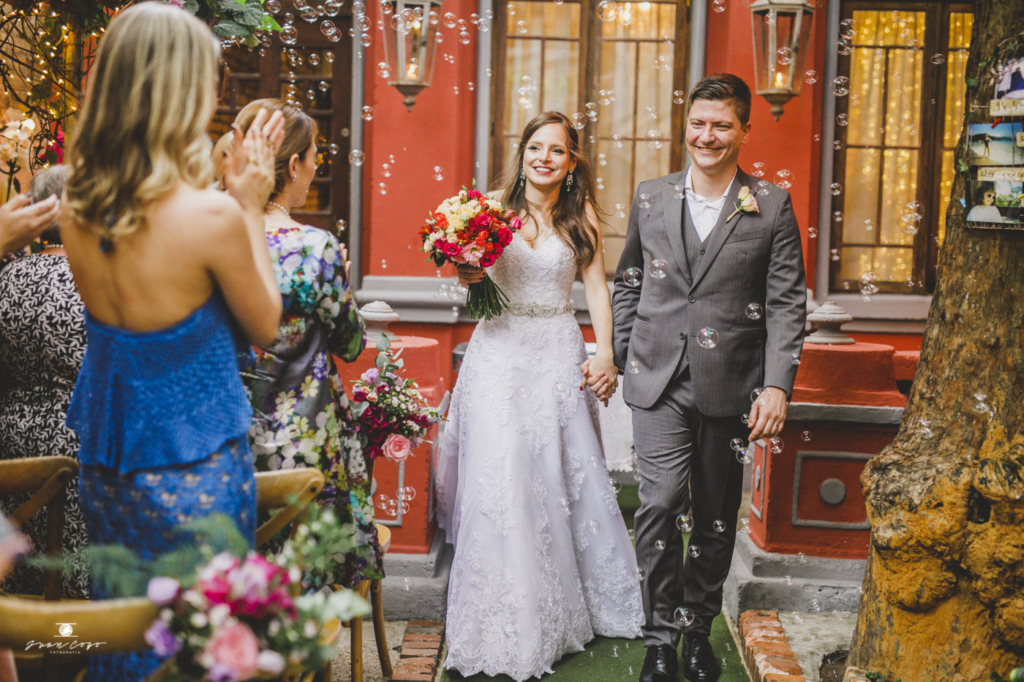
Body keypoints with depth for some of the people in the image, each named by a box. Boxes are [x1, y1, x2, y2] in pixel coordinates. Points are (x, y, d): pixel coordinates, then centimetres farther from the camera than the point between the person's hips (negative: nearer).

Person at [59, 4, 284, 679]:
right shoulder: (212, 214, -25)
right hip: (193, 468, -6)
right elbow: (265, 325, -9)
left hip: (105, 465, 6)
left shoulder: (74, 208, -7)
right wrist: (250, 206, -4)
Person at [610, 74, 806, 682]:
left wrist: (778, 384, -10)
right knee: (661, 504, -8)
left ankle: (699, 630, 28)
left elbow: (787, 303, -1)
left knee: (717, 517, 10)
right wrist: (618, 358, 10)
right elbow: (628, 284, 15)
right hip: (660, 381, 1)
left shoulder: (772, 208, 1)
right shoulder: (651, 198, 8)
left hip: (730, 384, 0)